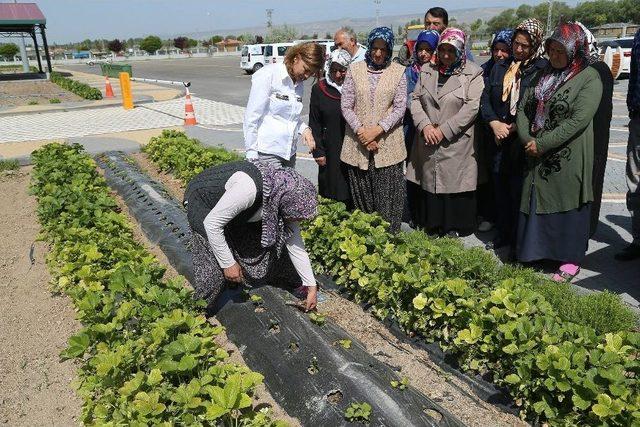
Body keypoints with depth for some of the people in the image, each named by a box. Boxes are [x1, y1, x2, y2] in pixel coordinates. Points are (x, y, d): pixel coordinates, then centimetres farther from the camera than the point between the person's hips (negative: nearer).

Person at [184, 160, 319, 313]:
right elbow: (212, 224, -32)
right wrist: (228, 264, -25)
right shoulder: (248, 188, -43)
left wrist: (312, 287, -5)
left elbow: (295, 246, -8)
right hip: (203, 200, -6)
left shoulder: (287, 197, -19)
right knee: (214, 263, -16)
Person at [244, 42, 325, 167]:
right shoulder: (268, 75, -7)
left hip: (289, 152, 7)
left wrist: (304, 129, 3)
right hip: (267, 152, -7)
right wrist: (252, 154, -12)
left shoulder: (299, 84, 13)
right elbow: (251, 117, -10)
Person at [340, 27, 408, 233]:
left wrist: (377, 130, -12)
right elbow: (346, 106, 2)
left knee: (388, 197, 0)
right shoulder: (355, 70, 6)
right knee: (361, 196, 6)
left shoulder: (398, 71, 4)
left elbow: (400, 107, -1)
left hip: (388, 145, -1)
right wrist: (361, 131, -10)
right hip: (358, 144, 1)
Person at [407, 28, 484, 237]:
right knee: (427, 185, 9)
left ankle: (452, 231, 15)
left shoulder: (473, 74, -2)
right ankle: (430, 229, 23)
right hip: (427, 144, 4)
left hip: (456, 145, -4)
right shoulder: (427, 71, 11)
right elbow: (415, 99, 8)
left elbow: (472, 107, -10)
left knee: (453, 187, 0)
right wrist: (425, 125, -10)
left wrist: (444, 130, -15)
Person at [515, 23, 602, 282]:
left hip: (568, 160, -5)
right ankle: (534, 251, 26)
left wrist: (542, 143, -19)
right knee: (535, 202, 11)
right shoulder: (544, 74, 10)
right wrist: (527, 139, -8)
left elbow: (578, 120, -18)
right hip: (537, 157, 6)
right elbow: (523, 108, 8)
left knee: (566, 205, 3)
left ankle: (570, 260, 18)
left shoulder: (589, 78, -9)